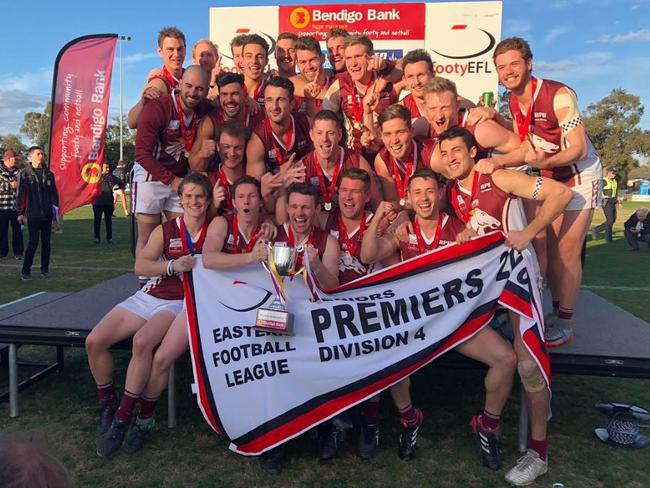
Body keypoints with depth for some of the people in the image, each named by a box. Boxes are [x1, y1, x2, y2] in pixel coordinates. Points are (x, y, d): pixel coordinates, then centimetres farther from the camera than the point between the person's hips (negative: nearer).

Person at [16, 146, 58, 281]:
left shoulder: (48, 173, 8)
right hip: (33, 214, -4)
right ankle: (26, 271, -1)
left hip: (47, 214, 4)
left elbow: (54, 192, 13)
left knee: (46, 241, 9)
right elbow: (20, 194, -2)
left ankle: (45, 268, 20)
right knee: (33, 242, -9)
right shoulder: (24, 173, -2)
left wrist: (56, 208, 7)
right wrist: (21, 212, -5)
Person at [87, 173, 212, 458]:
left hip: (181, 303, -4)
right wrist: (172, 266, -19)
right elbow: (140, 266, -3)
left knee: (142, 342, -32)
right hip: (148, 297, 4)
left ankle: (122, 420, -16)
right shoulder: (165, 231, 7)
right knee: (94, 341, -12)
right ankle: (108, 404, 11)